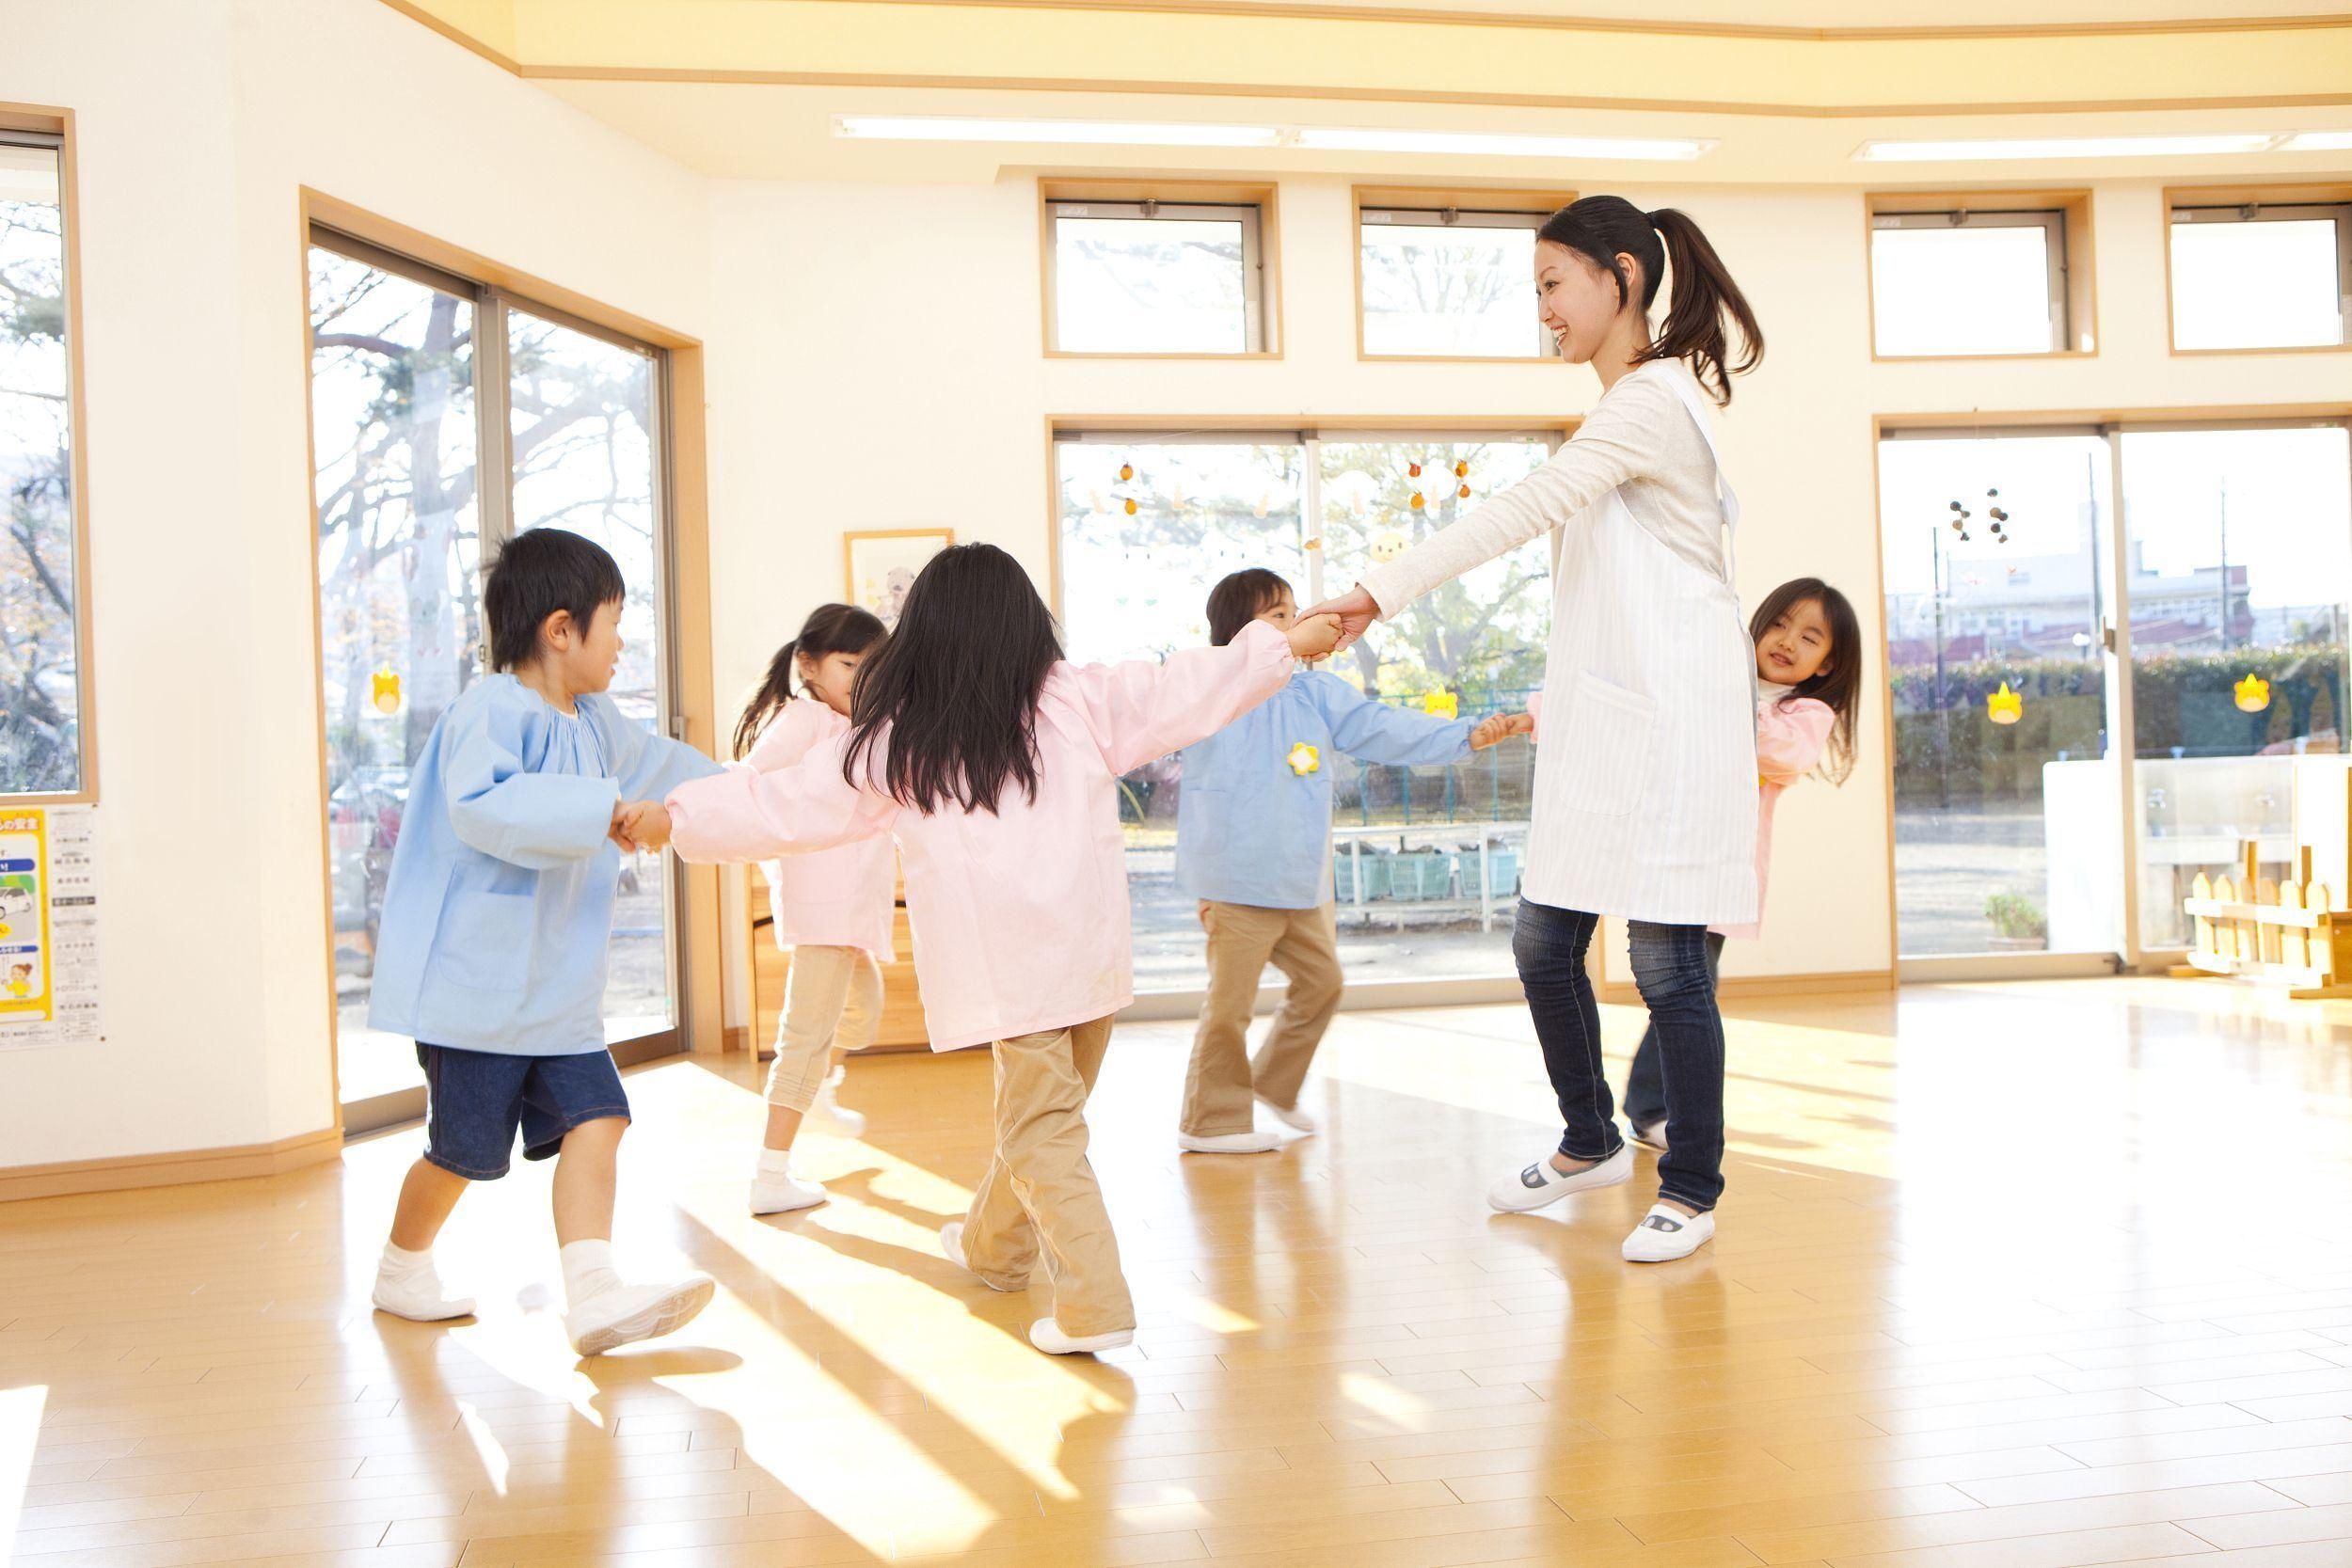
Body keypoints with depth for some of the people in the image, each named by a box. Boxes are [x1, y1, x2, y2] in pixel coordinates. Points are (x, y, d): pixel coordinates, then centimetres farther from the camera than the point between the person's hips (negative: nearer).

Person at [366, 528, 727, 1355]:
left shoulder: (596, 723, 13)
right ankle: (402, 1269, 32)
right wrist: (603, 809, -37)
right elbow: (480, 805, -35)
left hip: (557, 989, 8)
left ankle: (594, 1295, -7)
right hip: (472, 982, -8)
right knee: (464, 1149, 5)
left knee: (594, 1120, -6)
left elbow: (648, 760, 33)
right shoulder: (492, 708, -17)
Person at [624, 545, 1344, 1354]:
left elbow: (786, 805, 5)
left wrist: (674, 816, 17)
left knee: (1043, 1132, 3)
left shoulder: (893, 740, 1)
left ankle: (1095, 1303, -3)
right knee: (1043, 1112, 20)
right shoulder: (1083, 700, 4)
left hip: (1007, 973, -4)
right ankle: (994, 1245, 41)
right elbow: (1188, 689, 9)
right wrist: (1288, 644, 21)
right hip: (1093, 953, 4)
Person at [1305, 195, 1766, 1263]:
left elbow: (1525, 509, -24)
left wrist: (1378, 593, -27)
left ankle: (1690, 1190, 12)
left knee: (1665, 961, -3)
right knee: (1542, 941, 11)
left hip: (1670, 723, -9)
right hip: (1600, 727, 9)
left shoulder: (1651, 401, -12)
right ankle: (1590, 1143, 29)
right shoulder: (1639, 405, 20)